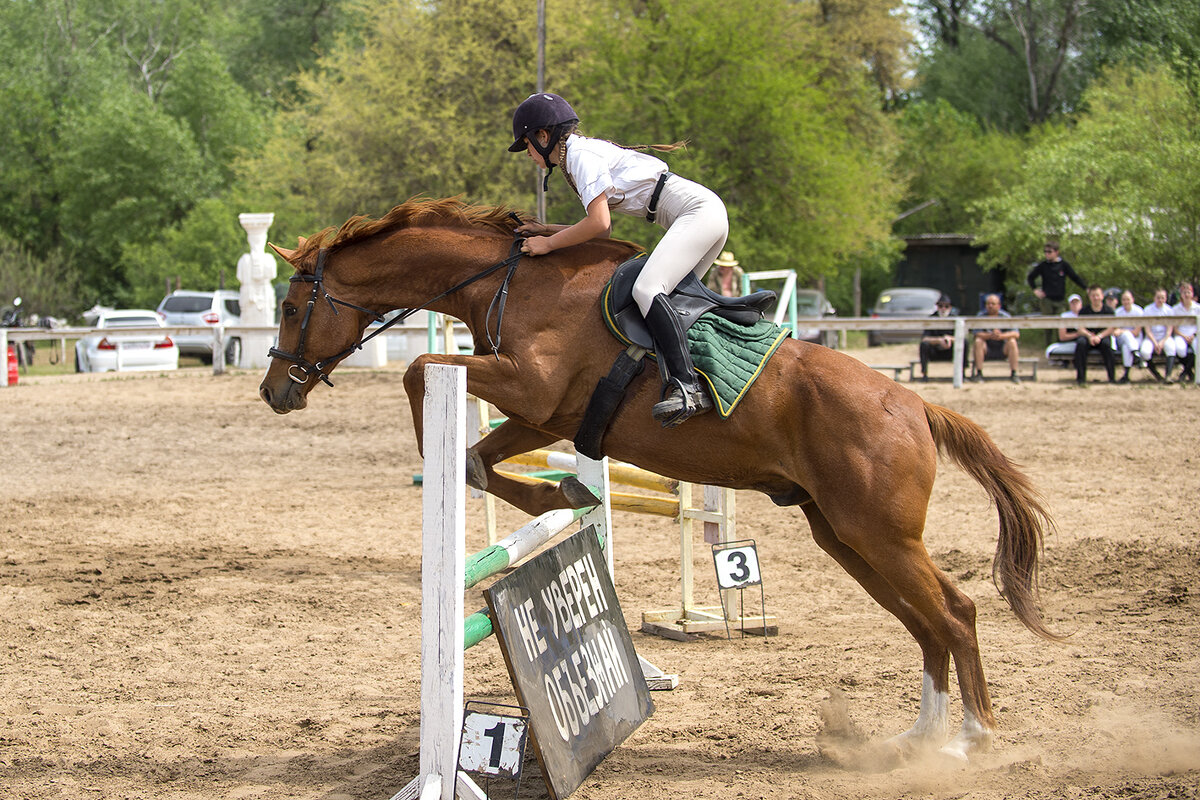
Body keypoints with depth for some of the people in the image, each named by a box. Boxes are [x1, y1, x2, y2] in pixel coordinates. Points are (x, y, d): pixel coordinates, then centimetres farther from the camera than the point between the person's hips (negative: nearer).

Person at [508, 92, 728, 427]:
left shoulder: (581, 155, -8)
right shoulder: (588, 152, 22)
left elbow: (599, 223, -17)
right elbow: (603, 230, 24)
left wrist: (549, 243, -5)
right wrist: (545, 230, 20)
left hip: (699, 212, -11)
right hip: (707, 214, 11)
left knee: (646, 289, -24)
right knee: (671, 296, 13)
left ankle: (687, 386, -36)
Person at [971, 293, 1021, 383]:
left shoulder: (1005, 316, -7)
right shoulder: (981, 317, -6)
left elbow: (1016, 334, -19)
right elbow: (977, 334, -20)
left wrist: (1001, 336, -38)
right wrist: (990, 335, -40)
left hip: (1002, 349, 0)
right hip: (987, 350, 0)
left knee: (1012, 342, -27)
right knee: (978, 341, -28)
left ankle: (1014, 374, -24)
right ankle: (979, 374, -26)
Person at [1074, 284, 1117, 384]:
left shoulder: (1108, 310, 0)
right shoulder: (1084, 310, 2)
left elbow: (1111, 328, -7)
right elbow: (1081, 329, -5)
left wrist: (1099, 336, -23)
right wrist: (1090, 336, -25)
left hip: (1103, 336, -1)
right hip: (1088, 336, 1)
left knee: (1106, 343, -36)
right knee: (1081, 343, -33)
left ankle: (1112, 377, -30)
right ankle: (1080, 377, -29)